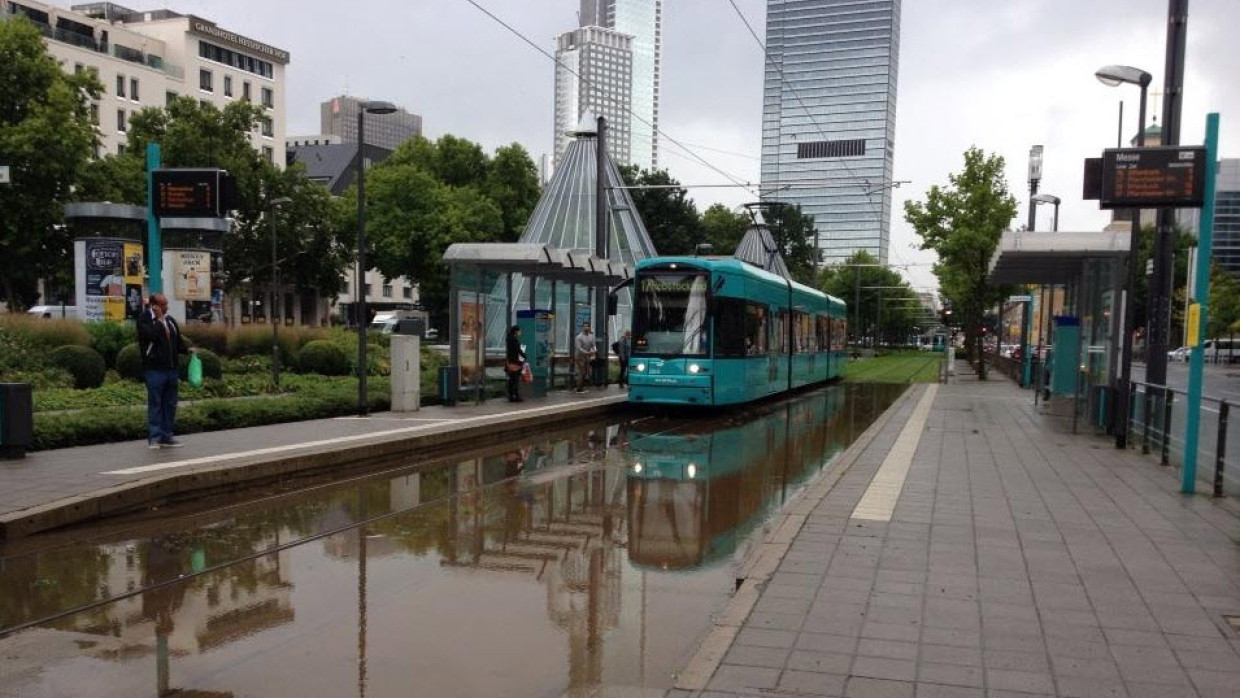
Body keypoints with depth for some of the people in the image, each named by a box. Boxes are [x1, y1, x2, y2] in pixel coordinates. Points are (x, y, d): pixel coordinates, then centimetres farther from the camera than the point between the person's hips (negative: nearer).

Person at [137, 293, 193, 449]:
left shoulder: (169, 319, 15)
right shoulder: (144, 319, -5)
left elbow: (178, 340, 18)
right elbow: (151, 335, -22)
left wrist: (187, 349, 0)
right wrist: (159, 319, -12)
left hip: (171, 368, 7)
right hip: (154, 369, -7)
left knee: (170, 403, 9)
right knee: (155, 403, -3)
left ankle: (166, 436, 15)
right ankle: (154, 437, 2)